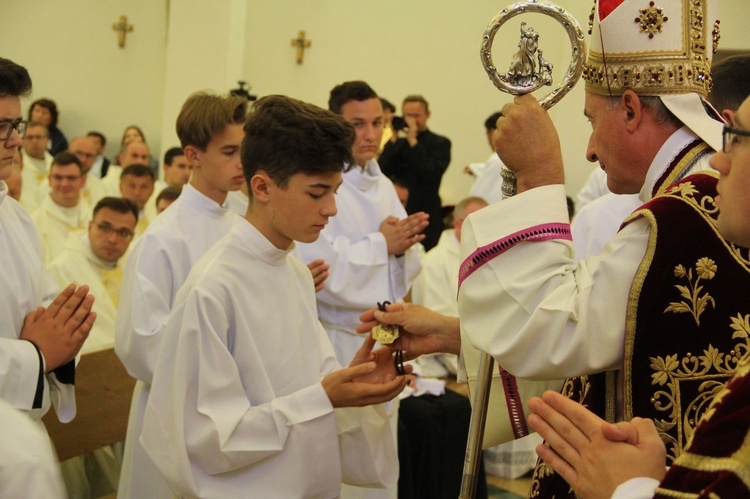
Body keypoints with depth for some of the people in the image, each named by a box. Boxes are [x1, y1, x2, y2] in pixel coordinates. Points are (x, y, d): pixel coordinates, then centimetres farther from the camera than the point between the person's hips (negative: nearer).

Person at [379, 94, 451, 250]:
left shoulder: (440, 143, 3)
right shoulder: (398, 144, 13)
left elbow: (431, 174, -14)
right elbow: (382, 172, 0)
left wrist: (413, 141, -11)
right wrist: (393, 140, -5)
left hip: (426, 217, -3)